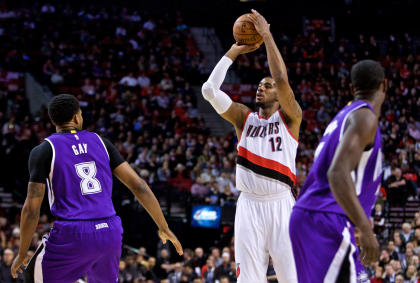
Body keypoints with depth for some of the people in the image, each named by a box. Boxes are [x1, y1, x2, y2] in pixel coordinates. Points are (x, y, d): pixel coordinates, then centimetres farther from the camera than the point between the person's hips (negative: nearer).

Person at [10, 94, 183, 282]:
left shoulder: (43, 151, 1)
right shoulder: (101, 142, 12)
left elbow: (31, 210, -3)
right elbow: (138, 186, 7)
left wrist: (22, 255, 7)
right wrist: (163, 227, 14)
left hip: (72, 235, -4)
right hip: (110, 232, 4)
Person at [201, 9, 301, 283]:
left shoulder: (290, 117, 3)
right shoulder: (244, 117, 13)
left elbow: (282, 78, -14)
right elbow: (209, 90, 3)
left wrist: (267, 35, -10)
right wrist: (234, 52, 4)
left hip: (280, 204, -3)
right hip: (249, 205, 3)